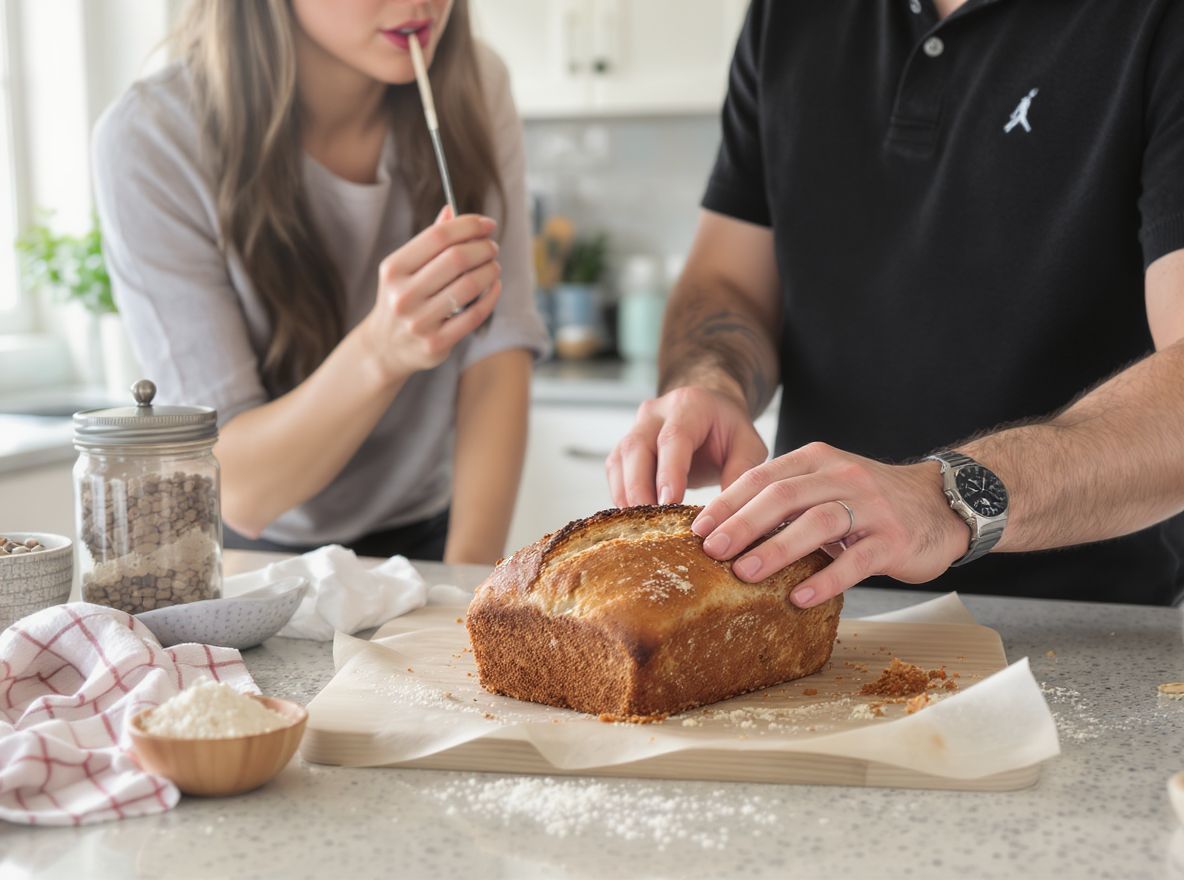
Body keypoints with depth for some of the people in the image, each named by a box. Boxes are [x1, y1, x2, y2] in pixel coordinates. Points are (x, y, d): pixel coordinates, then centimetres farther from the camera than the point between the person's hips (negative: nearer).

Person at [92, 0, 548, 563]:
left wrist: (471, 575, -26)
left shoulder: (471, 89, -9)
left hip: (426, 541, 2)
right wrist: (380, 352, -38)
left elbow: (499, 355, -13)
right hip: (258, 553, -2)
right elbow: (238, 491, -21)